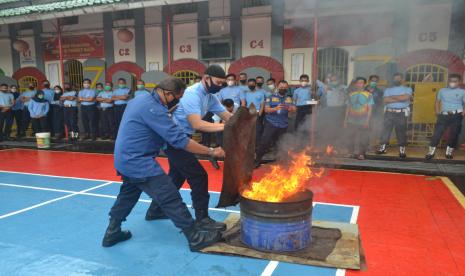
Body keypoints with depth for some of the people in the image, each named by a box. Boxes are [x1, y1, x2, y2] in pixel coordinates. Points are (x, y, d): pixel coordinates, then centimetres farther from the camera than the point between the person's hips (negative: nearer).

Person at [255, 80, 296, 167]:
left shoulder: (289, 99, 12)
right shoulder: (271, 97, 5)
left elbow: (294, 109, -1)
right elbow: (266, 109, -6)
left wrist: (290, 108, -25)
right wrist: (276, 108, -24)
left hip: (283, 125, 3)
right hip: (271, 124, -3)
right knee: (264, 142, -12)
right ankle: (257, 160, -6)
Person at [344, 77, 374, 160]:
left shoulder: (368, 95, -2)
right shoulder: (351, 94, 8)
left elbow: (370, 109, -4)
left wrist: (367, 121, -11)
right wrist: (345, 120, 9)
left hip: (363, 122, -3)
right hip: (351, 121, 3)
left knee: (362, 139, 2)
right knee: (351, 138, 8)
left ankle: (361, 154, 13)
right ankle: (351, 153, 21)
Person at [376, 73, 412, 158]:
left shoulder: (407, 89, 9)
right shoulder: (388, 90, 14)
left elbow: (405, 97, -13)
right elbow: (385, 100, -3)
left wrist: (392, 97, -3)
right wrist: (399, 99, -8)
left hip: (402, 113, -2)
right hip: (389, 112, 2)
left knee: (401, 131, 0)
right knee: (385, 130, -2)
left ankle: (402, 150, 6)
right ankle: (382, 147, 2)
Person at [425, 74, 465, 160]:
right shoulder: (442, 90, 9)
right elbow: (437, 101, 16)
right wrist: (437, 112, 5)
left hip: (456, 116, 0)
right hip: (444, 115, 0)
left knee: (454, 135, 7)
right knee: (437, 133, -5)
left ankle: (449, 152, 23)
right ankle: (431, 151, 2)